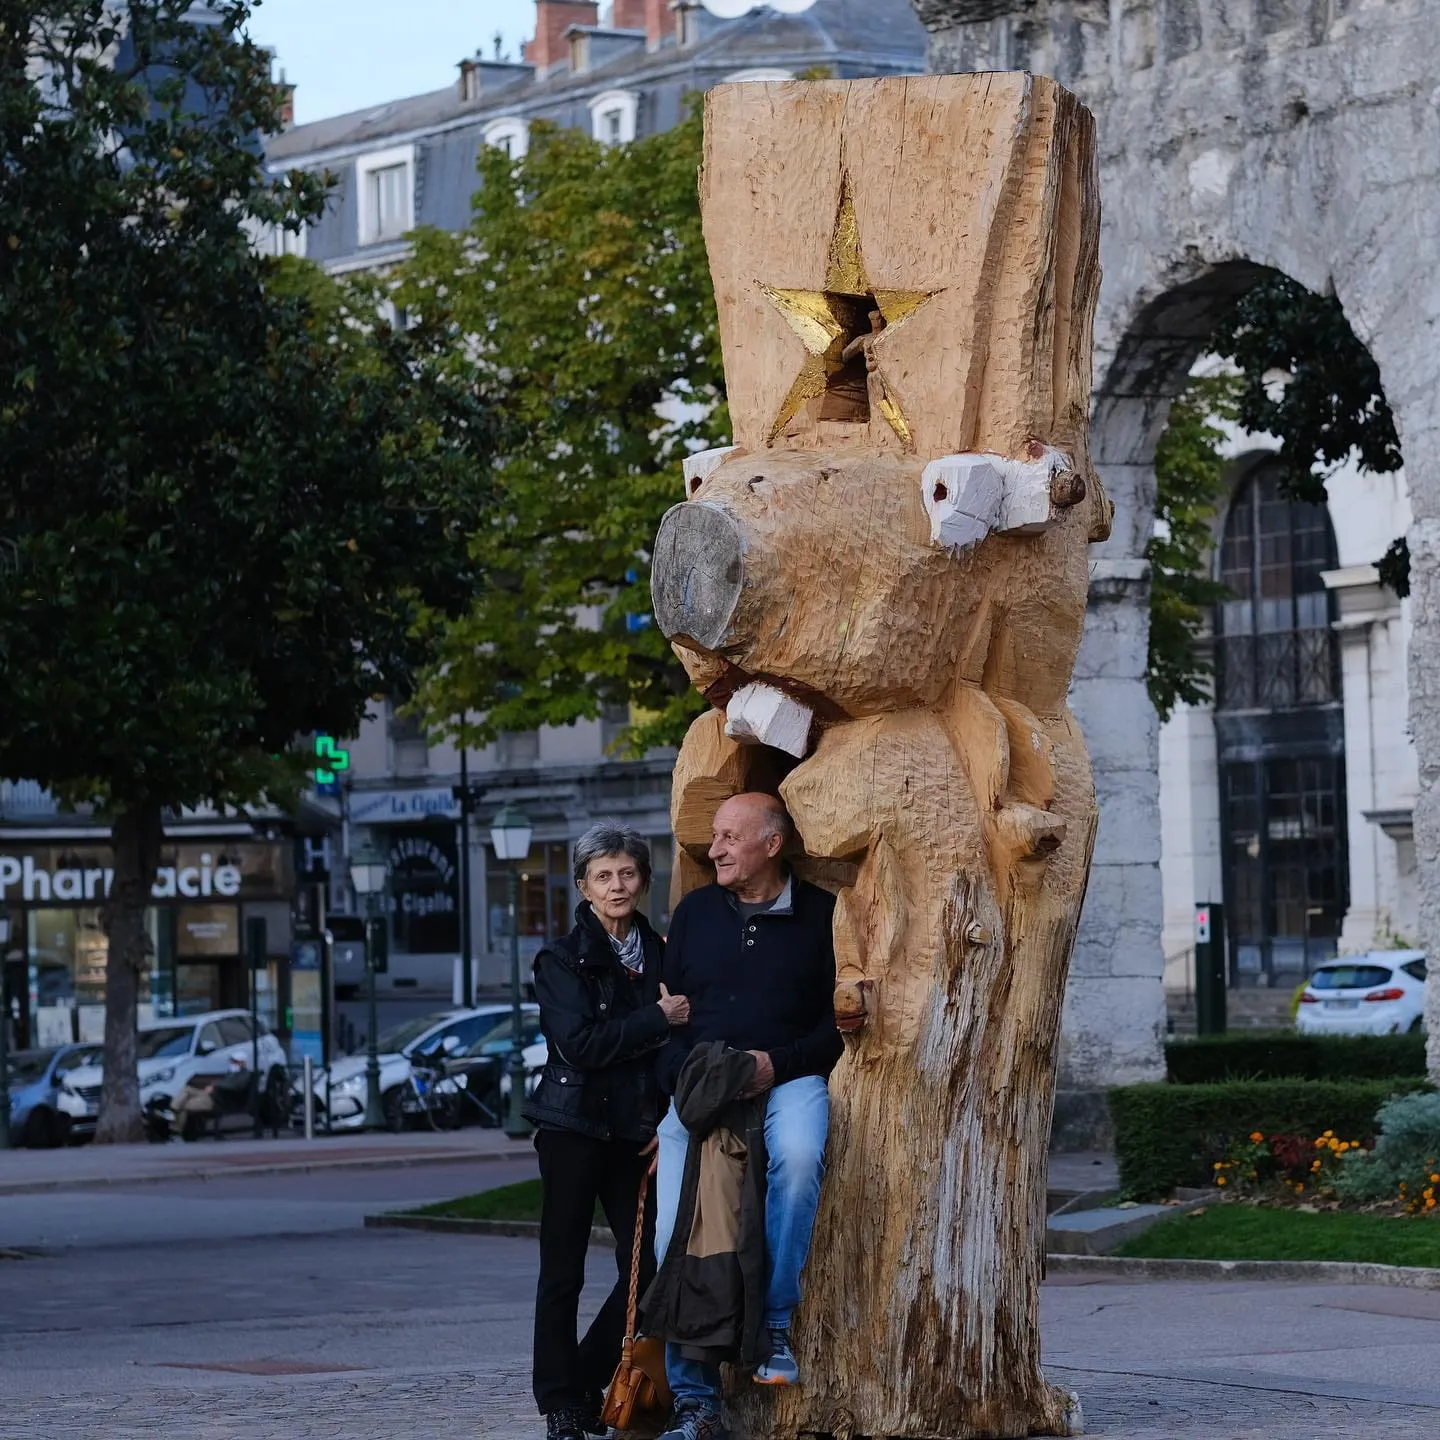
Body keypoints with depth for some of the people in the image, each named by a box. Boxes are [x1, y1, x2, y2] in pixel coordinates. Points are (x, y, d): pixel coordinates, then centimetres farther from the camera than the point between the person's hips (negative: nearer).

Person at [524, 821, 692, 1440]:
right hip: (574, 1127, -4)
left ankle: (586, 1383, 17)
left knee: (646, 1266, 0)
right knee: (563, 1271, 0)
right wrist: (658, 1019, -15)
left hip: (636, 1133, 4)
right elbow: (581, 1043, -15)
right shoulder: (563, 960, -3)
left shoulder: (660, 954, 11)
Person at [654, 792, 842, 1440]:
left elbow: (839, 1017, 2)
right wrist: (684, 1078, -4)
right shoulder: (695, 912, 15)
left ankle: (777, 1321, -24)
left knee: (798, 1154, -38)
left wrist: (778, 1063, -12)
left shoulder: (819, 913, 5)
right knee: (674, 1226, -15)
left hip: (790, 1077, -3)